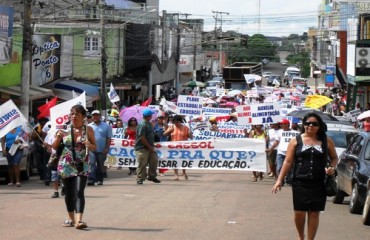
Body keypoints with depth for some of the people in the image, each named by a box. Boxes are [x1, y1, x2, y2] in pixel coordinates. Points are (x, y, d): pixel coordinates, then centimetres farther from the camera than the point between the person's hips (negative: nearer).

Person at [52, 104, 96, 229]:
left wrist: (89, 145, -14)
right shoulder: (65, 130, 3)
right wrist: (58, 137, -11)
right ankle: (71, 218, 25)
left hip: (82, 166, -2)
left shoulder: (88, 130, 1)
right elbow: (54, 147, 8)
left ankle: (78, 220, -26)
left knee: (79, 192, -16)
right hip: (66, 166, 2)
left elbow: (95, 147, 8)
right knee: (68, 193, 10)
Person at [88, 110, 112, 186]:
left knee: (100, 165, 7)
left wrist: (107, 148, -7)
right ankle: (91, 179, -18)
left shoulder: (106, 126, 5)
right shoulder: (89, 126, 10)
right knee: (92, 164, -12)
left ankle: (99, 180, 17)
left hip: (102, 150, 0)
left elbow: (109, 138, 2)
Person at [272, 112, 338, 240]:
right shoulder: (296, 140, 4)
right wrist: (280, 180, -2)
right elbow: (288, 161, 3)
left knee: (314, 213, 3)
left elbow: (334, 158, 17)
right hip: (300, 183, 0)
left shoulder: (327, 141, 6)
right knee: (299, 212, -1)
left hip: (319, 184, 1)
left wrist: (332, 167, -5)